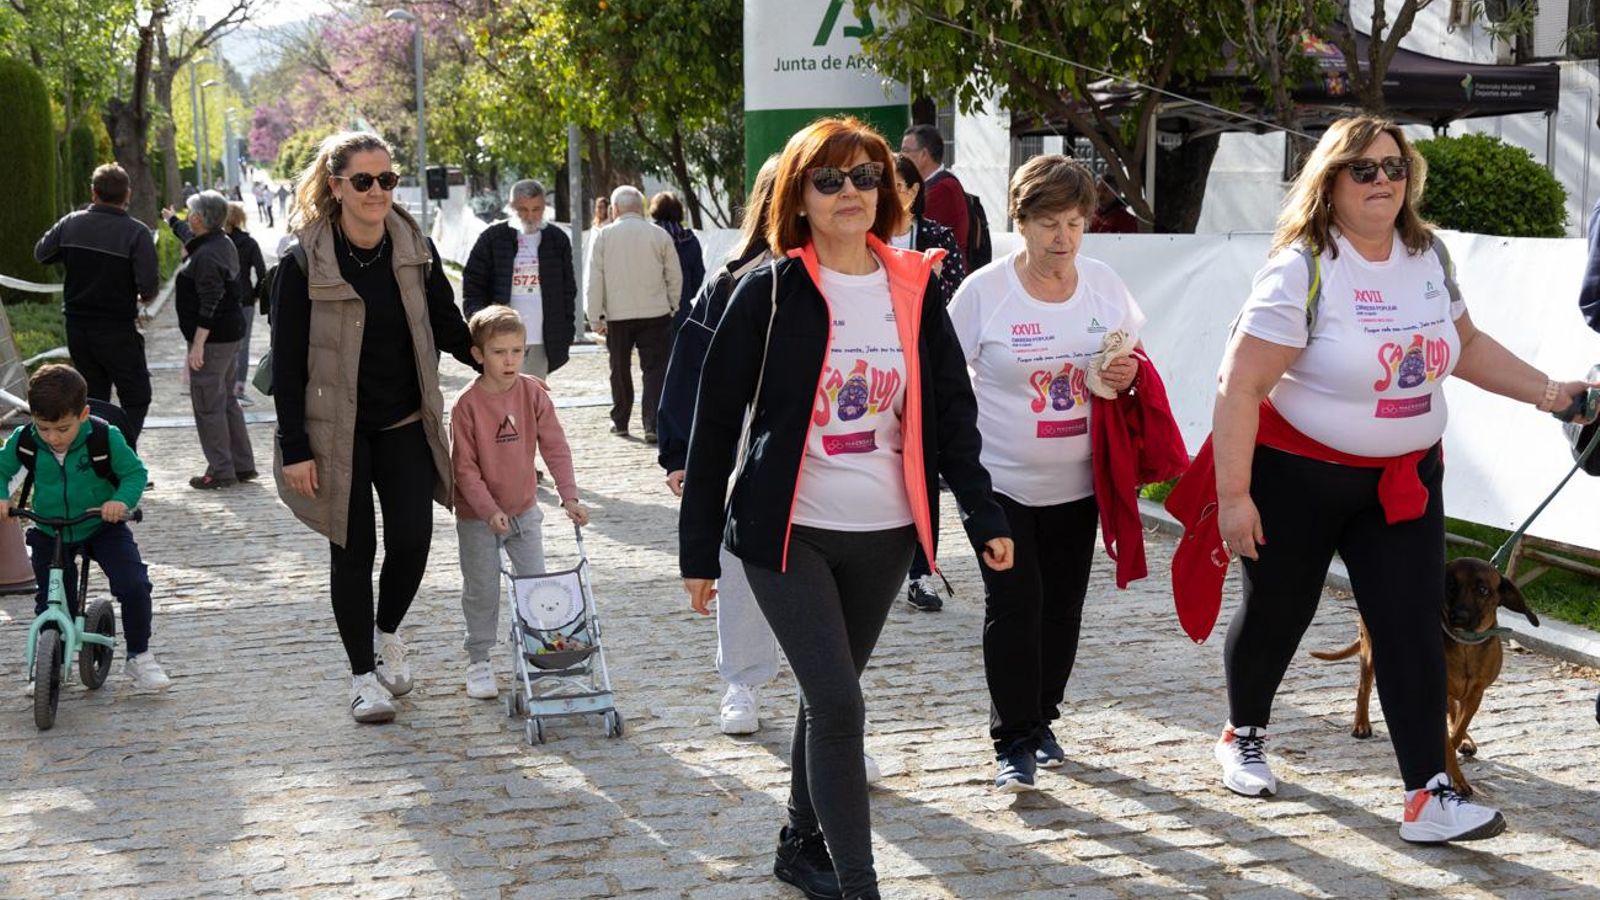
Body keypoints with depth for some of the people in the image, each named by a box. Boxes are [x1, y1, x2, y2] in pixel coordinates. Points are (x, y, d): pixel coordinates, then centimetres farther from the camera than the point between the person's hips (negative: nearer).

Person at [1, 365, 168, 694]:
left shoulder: (106, 438, -21)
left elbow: (135, 472, -11)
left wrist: (122, 500, -30)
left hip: (103, 528, -2)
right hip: (49, 534, 2)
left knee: (134, 586, -16)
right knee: (49, 602, 4)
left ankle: (139, 657, 4)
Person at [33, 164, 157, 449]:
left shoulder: (71, 223, 0)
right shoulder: (136, 232, -15)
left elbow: (41, 253, 13)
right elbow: (149, 283, -20)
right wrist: (145, 297, 2)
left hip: (77, 326, 5)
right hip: (118, 329, -5)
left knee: (93, 399, 15)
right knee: (136, 398, 4)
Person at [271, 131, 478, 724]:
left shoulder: (416, 251, -1)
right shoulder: (305, 264, -12)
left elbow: (448, 328, 14)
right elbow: (287, 363, -9)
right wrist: (294, 449, -11)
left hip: (405, 425, 3)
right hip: (337, 432, -3)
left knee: (412, 539, -2)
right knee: (353, 550, 3)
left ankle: (388, 631, 29)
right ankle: (363, 674, 19)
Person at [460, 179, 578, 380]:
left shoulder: (558, 240, 9)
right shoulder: (492, 238, 2)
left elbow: (568, 289, 13)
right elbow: (472, 284, 3)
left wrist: (567, 332, 7)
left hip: (542, 341, 2)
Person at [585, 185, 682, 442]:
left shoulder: (604, 235, -2)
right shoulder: (659, 235, -1)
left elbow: (594, 280, -3)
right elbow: (675, 276, 4)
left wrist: (595, 317, 3)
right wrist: (672, 307, 17)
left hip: (617, 315, 1)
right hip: (655, 313, -1)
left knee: (620, 370, 15)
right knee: (655, 369, 0)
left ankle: (620, 421, 25)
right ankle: (652, 425, -11)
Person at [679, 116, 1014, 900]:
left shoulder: (914, 291, 3)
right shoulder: (769, 293, -7)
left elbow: (953, 410, 7)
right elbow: (716, 421, -5)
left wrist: (984, 517, -2)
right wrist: (698, 548, -5)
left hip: (883, 535, 4)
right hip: (788, 533, -4)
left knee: (828, 694, 14)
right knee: (837, 701, -11)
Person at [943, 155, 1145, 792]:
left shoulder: (1104, 284, 2)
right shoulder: (984, 291, -9)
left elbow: (1136, 359, 14)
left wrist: (1129, 375, -9)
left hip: (1078, 482, 4)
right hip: (1002, 482, -4)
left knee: (1061, 605, 11)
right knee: (1013, 605, -7)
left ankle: (1041, 720, 29)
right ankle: (1014, 743, 1)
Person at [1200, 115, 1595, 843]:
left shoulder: (1428, 256, 1)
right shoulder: (1303, 270, -20)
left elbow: (1465, 345, 17)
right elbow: (1239, 386, -23)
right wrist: (1233, 494, -27)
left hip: (1403, 479, 5)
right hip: (1299, 477, -5)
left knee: (1413, 627, -4)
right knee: (1276, 615, 13)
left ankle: (1427, 797, -3)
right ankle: (1243, 738, 39)